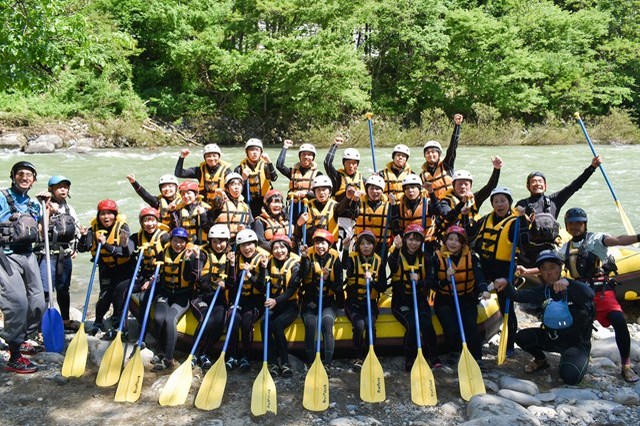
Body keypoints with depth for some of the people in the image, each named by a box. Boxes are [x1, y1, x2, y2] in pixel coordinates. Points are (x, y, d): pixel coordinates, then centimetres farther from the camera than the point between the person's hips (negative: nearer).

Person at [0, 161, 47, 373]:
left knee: (38, 304, 8)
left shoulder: (34, 204, 15)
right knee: (18, 301, -18)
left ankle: (19, 341, 32)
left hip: (28, 255, 7)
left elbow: (41, 232, 18)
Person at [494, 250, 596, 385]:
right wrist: (505, 284, -30)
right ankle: (541, 360, 15)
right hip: (551, 337, 5)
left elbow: (590, 295, -36)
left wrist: (568, 283, -54)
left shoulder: (573, 288, -14)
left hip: (576, 342, -5)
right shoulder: (542, 291, 1)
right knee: (521, 337, -15)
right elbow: (517, 296, -8)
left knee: (570, 376, -27)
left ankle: (577, 359, 9)